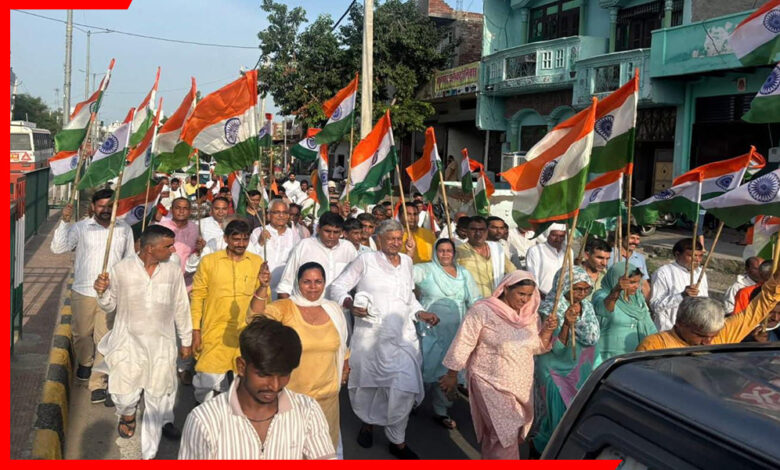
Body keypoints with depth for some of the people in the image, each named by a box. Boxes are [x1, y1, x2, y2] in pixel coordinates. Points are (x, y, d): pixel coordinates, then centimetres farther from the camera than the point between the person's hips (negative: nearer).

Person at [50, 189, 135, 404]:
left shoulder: (125, 229, 4)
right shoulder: (81, 227, -3)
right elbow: (58, 248, -11)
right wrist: (65, 221, -20)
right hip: (83, 292, 0)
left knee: (105, 339, -2)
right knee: (81, 333, 17)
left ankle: (98, 383, 6)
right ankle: (85, 362, 46)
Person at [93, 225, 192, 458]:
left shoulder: (172, 271, -3)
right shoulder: (121, 269, -8)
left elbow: (181, 308, 6)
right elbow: (110, 306, 3)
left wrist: (186, 341, 11)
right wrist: (102, 293, -19)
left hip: (162, 344, 1)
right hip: (128, 342, -1)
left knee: (158, 399, 7)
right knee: (125, 394, 7)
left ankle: (149, 453, 23)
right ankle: (127, 415, 45)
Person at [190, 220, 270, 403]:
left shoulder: (257, 262, 4)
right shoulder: (209, 261, -1)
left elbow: (262, 300, 6)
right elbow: (198, 296, 0)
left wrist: (263, 286, -17)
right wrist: (195, 330, -3)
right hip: (215, 332, -2)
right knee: (208, 382, -1)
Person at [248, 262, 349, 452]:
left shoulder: (333, 310, 2)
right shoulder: (285, 308, -11)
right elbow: (256, 315, -30)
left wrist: (345, 367, 20)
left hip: (327, 393, 3)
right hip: (291, 394, -3)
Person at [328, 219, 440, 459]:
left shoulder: (406, 261, 13)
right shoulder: (365, 260, -2)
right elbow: (336, 287, -4)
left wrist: (421, 313, 9)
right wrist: (350, 304, -22)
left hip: (403, 336, 3)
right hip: (371, 335, -3)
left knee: (404, 387, -7)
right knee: (368, 384, 10)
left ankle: (397, 441, 8)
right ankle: (367, 422, 39)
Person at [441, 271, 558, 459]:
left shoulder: (530, 314, 2)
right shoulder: (483, 311, -17)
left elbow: (537, 347, 9)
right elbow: (463, 345, -11)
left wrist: (547, 331, -10)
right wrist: (452, 376, -5)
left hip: (522, 385, 6)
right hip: (492, 385, -6)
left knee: (511, 433, 17)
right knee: (505, 435, -7)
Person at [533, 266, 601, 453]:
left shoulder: (586, 306, -2)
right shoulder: (551, 309, -20)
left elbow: (592, 339, -1)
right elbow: (557, 348, -25)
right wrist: (567, 323, -40)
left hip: (580, 371, 6)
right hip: (556, 372, -6)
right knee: (558, 413, 1)